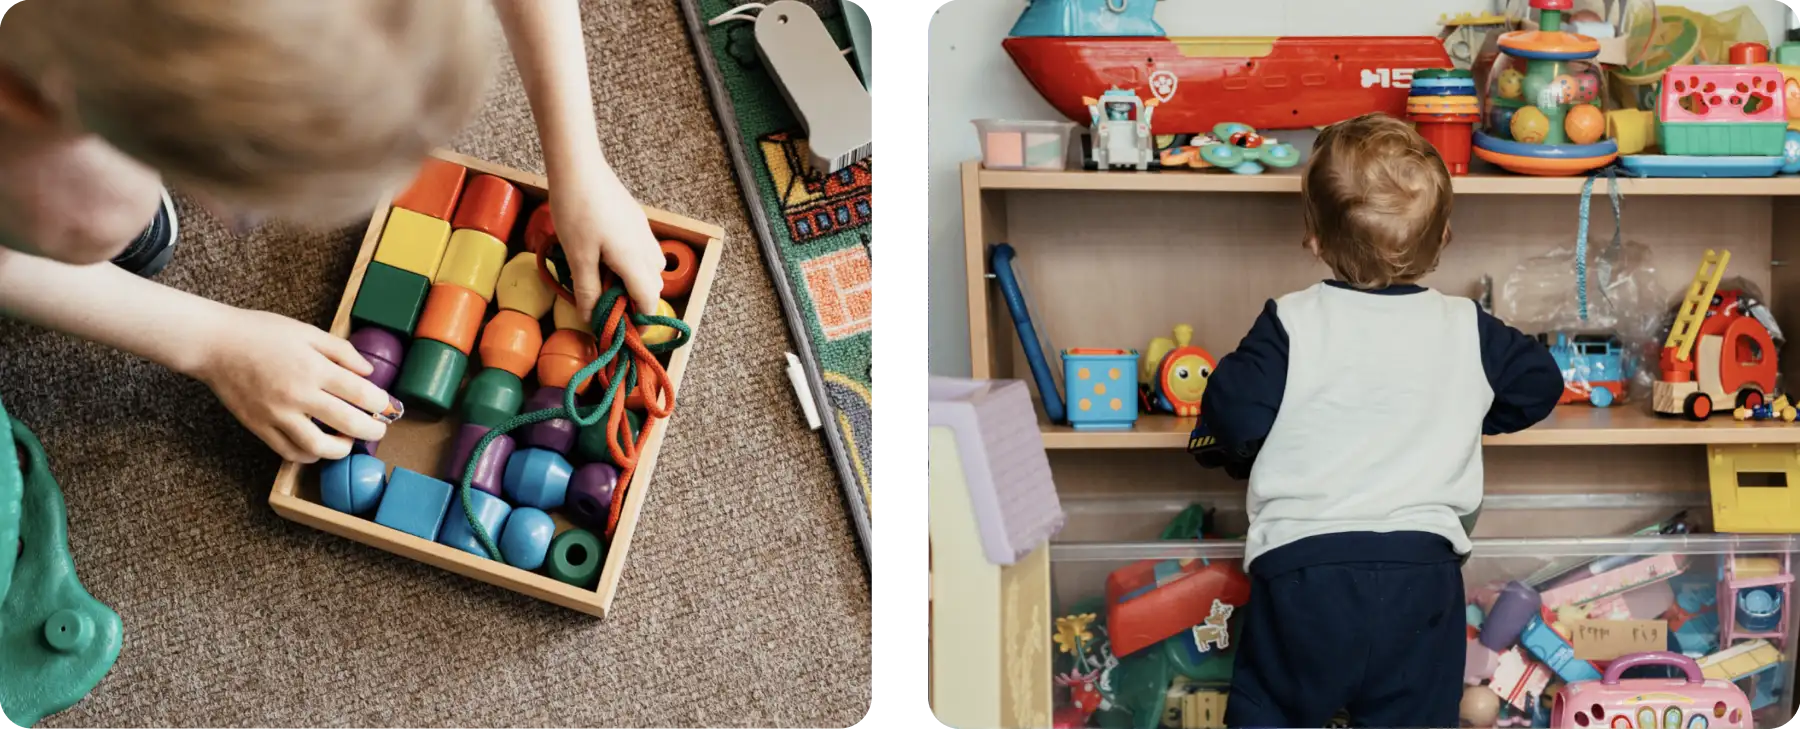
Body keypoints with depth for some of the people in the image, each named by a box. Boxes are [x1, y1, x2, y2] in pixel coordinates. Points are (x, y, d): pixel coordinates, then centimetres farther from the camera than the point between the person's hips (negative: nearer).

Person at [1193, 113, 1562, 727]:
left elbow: (1233, 419, -10)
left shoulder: (1290, 324, -5)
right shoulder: (1467, 330, 4)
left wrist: (1233, 452, 12)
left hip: (1300, 566, -2)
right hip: (1421, 567, 2)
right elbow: (1539, 384, 17)